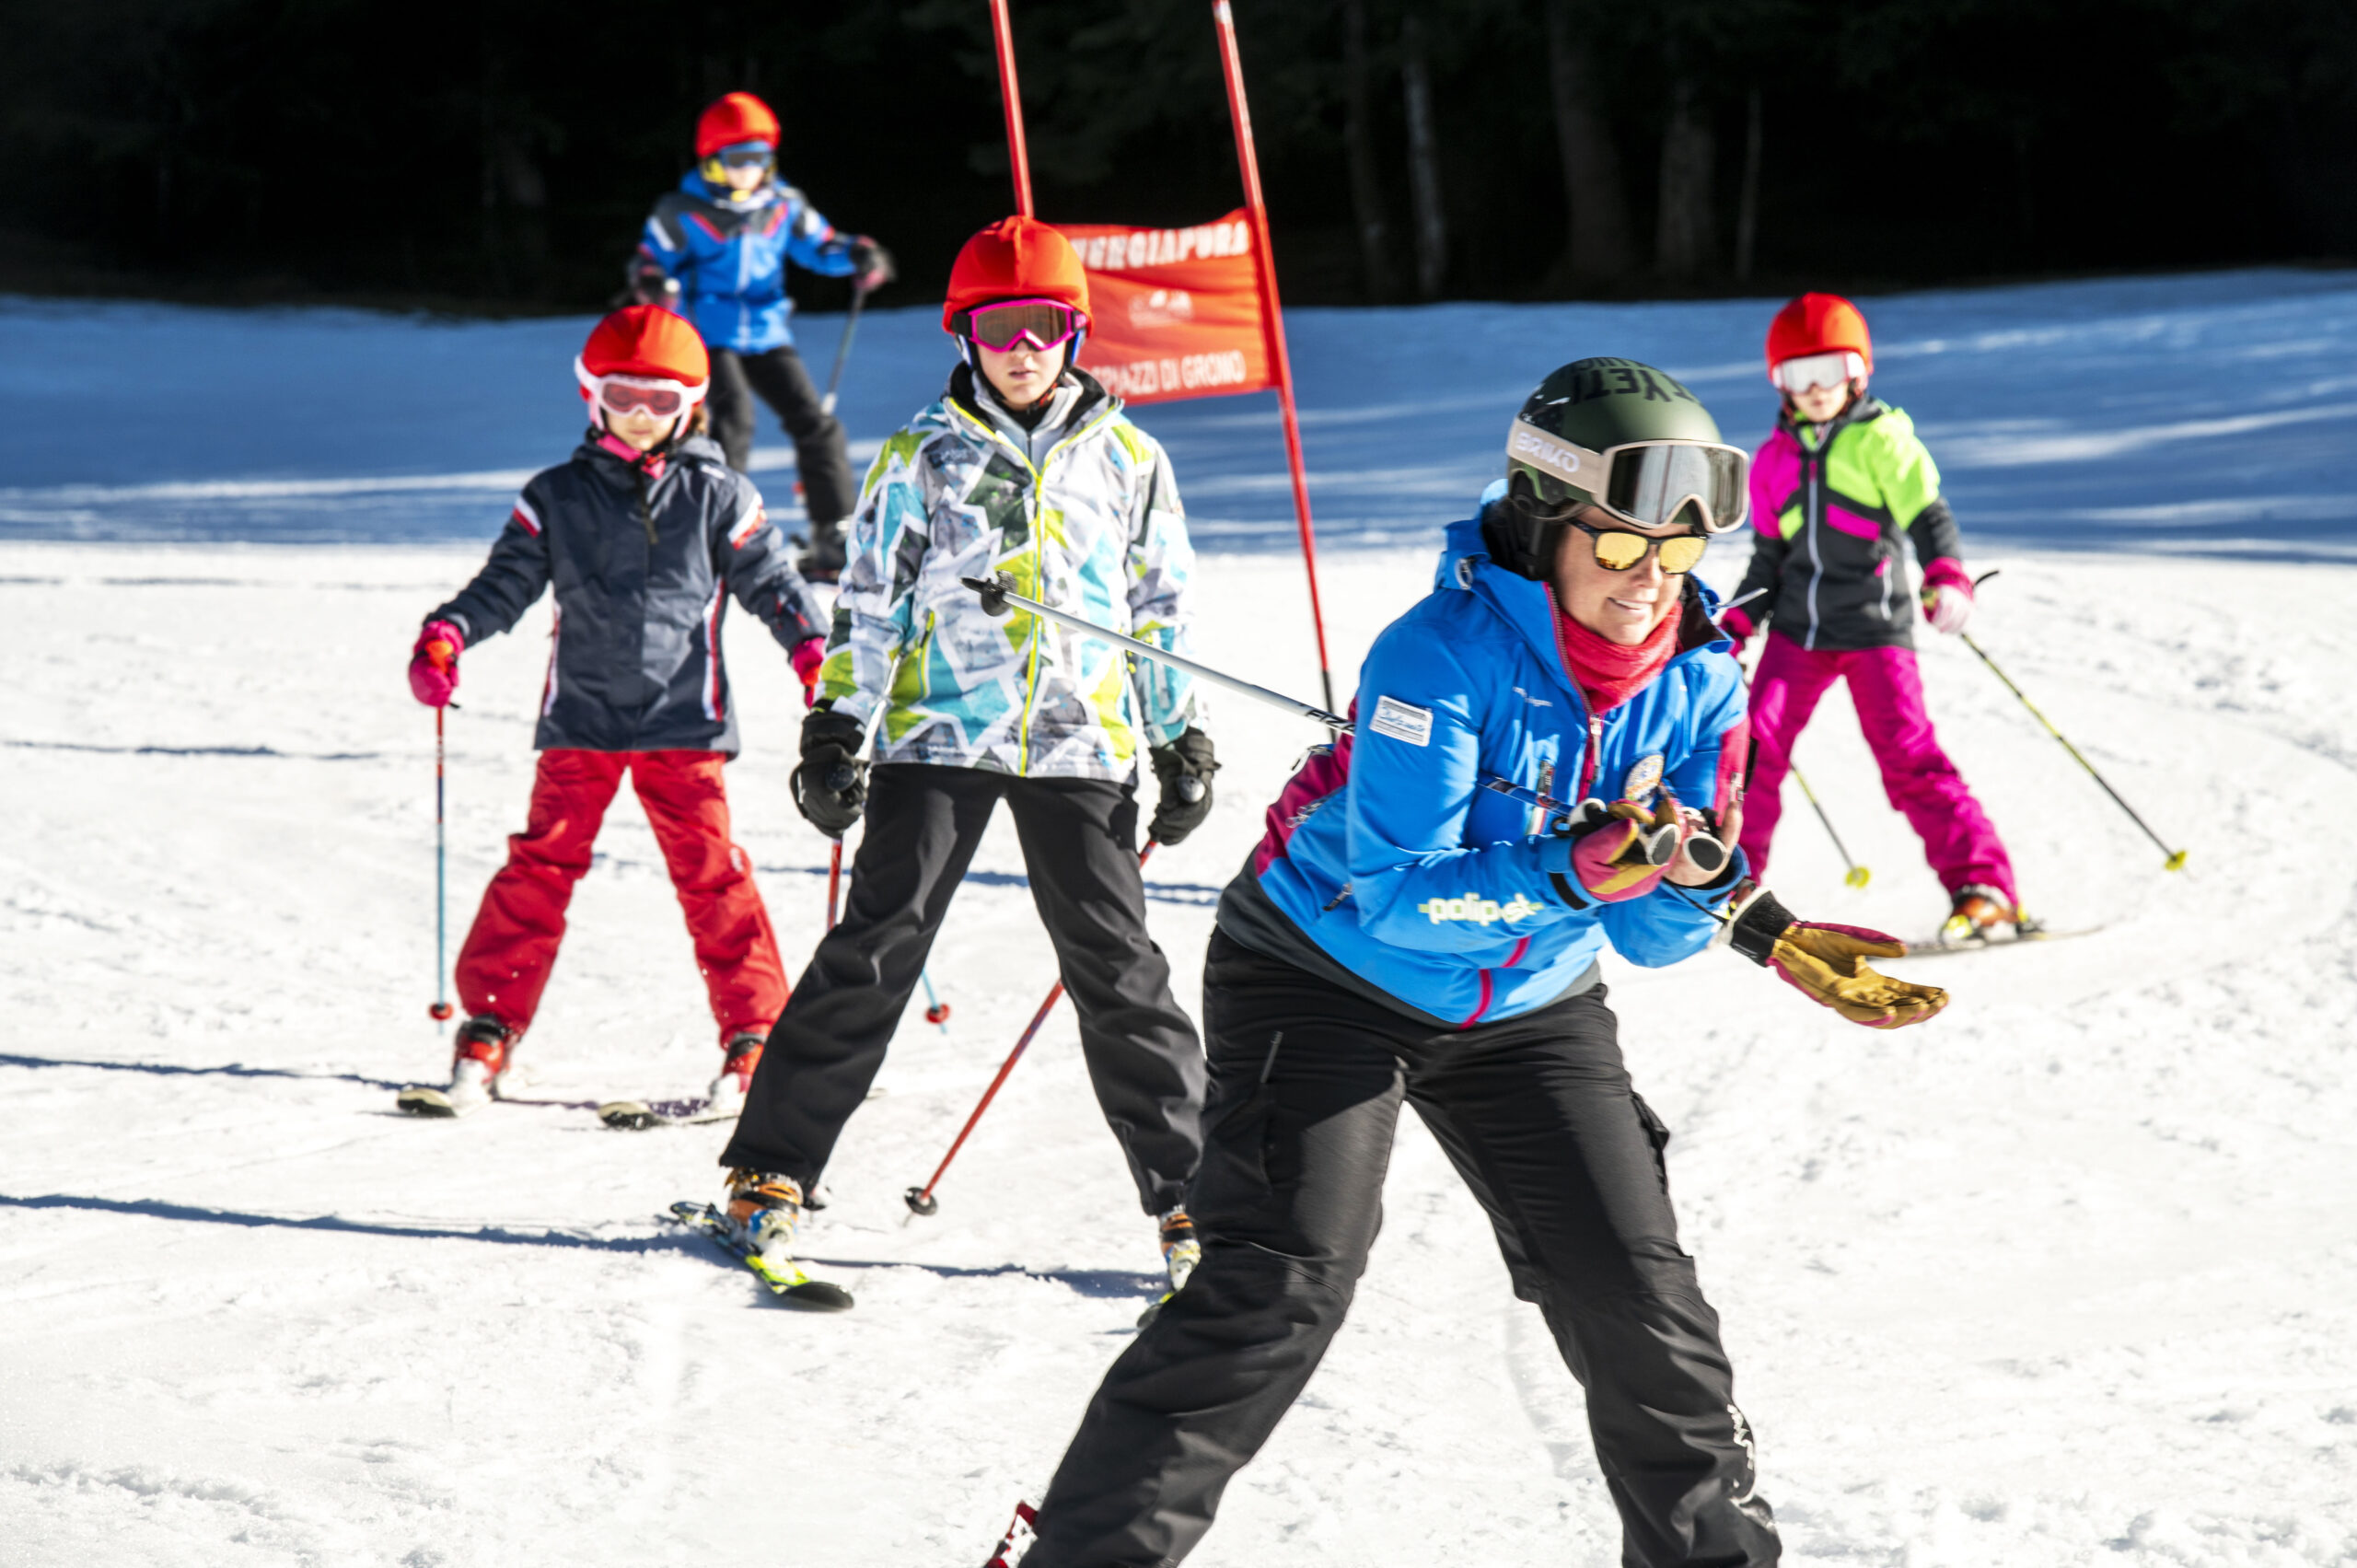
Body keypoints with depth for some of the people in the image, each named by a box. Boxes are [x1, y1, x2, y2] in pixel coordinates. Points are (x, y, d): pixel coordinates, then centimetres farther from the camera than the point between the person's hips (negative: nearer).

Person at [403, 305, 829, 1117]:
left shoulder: (717, 498, 4)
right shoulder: (558, 498, 6)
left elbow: (771, 581, 5)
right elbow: (506, 582, 6)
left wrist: (815, 649, -9)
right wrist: (447, 633, -10)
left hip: (683, 720, -1)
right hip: (581, 717, 1)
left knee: (710, 867, -4)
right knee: (543, 862, -3)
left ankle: (755, 1031, 3)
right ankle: (489, 1023, 3)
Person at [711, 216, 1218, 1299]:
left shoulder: (1125, 459, 9)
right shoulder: (922, 457, 5)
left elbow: (1162, 610, 15)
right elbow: (867, 602, 6)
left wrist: (1185, 745, 11)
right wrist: (834, 732, -1)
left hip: (1079, 742, 1)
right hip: (941, 732, -1)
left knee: (1119, 972, 1)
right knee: (874, 953, -5)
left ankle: (1190, 1197, 7)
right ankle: (769, 1170, 1)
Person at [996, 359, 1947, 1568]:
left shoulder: (1699, 684, -10)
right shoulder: (1444, 652, -27)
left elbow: (1652, 934, -6)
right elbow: (1400, 891, -32)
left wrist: (1704, 880, -28)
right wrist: (1574, 869, -43)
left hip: (1529, 1010, 5)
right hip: (1330, 978, -5)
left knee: (1636, 1295, 1)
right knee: (1280, 1288, -16)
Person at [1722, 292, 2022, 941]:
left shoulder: (1882, 439, -3)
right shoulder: (1775, 459, 12)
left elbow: (1928, 515, -11)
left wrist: (1948, 578, -28)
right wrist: (1737, 622, 14)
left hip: (1874, 626, -5)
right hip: (1797, 630, 5)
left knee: (1907, 754, -13)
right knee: (1754, 743, -6)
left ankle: (1983, 889, -10)